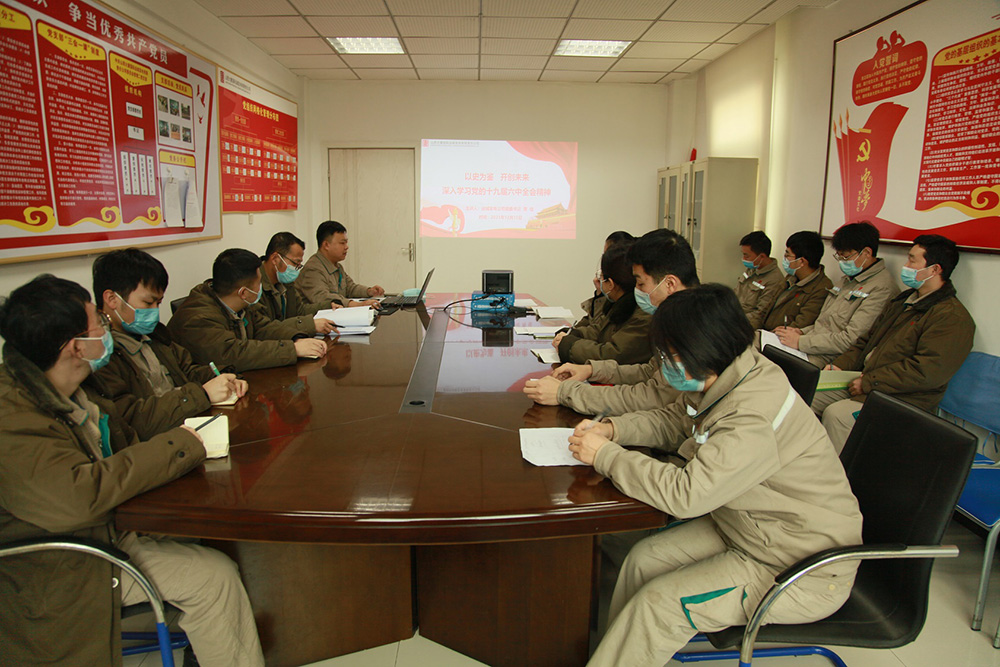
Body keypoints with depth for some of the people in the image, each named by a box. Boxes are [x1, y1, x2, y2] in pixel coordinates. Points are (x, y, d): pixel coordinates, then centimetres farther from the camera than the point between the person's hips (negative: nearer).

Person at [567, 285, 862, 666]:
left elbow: (685, 494, -34)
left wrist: (605, 456, -24)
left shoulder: (755, 418, -33)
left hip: (807, 568, -8)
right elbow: (671, 423, 10)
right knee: (644, 559, -3)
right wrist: (613, 430, -7)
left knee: (661, 603, -15)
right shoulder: (723, 380, -5)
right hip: (747, 529, 8)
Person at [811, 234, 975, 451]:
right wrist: (840, 365, 4)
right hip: (863, 385, 9)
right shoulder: (903, 301, 18)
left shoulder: (953, 318, -12)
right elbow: (867, 340, 22)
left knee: (836, 414, -31)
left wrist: (868, 382, -19)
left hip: (901, 400, -9)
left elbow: (927, 371, -22)